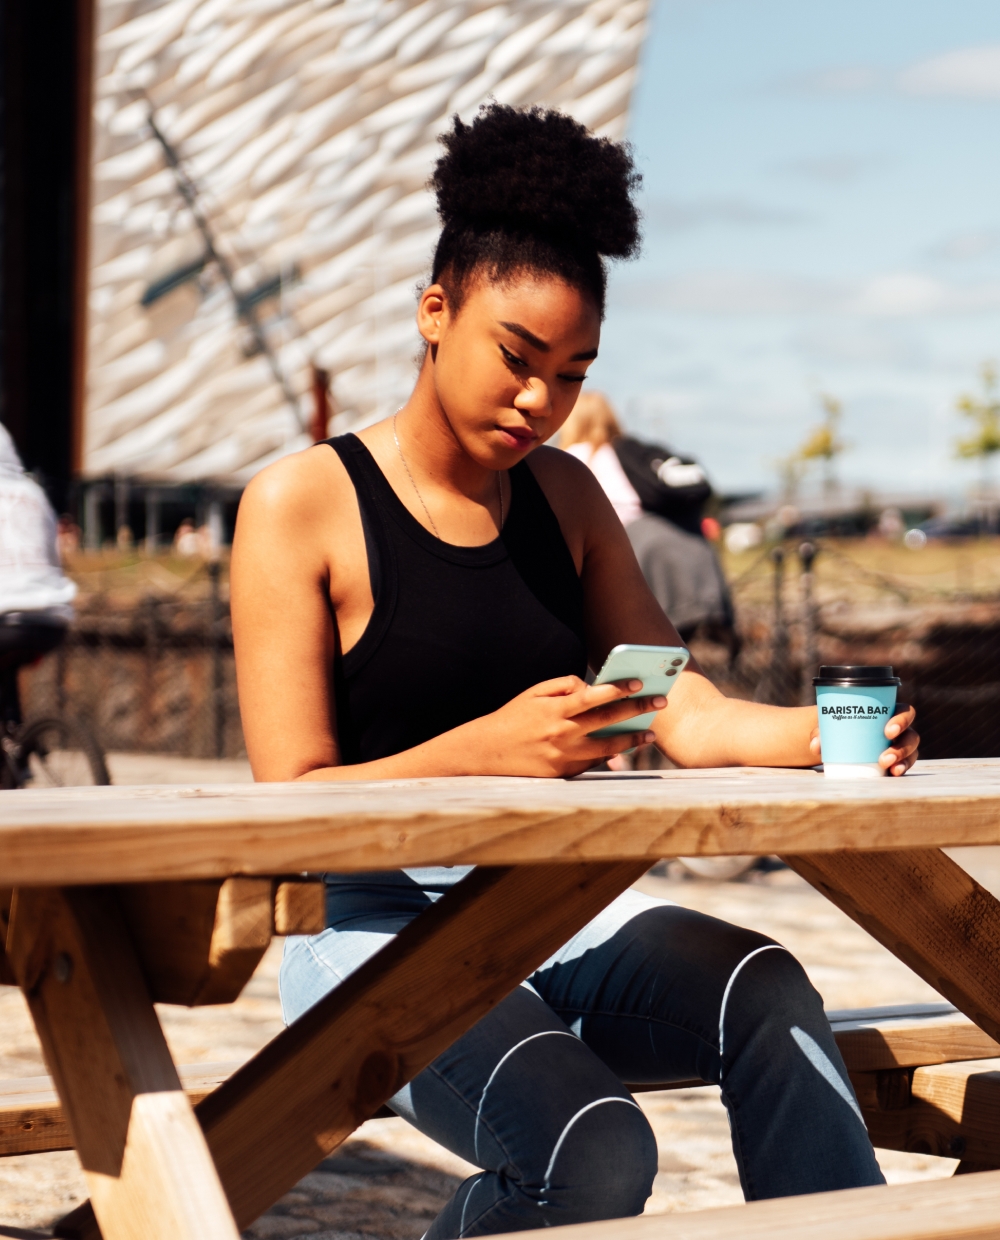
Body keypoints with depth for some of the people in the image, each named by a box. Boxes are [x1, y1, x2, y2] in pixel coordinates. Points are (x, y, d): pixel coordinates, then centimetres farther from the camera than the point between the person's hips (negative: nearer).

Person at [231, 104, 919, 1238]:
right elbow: (292, 802, -11)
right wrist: (488, 747, -28)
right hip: (378, 927, -5)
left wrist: (816, 734, -15)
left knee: (767, 993, -28)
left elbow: (686, 715, 8)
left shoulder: (563, 495, 14)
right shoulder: (299, 506, -4)